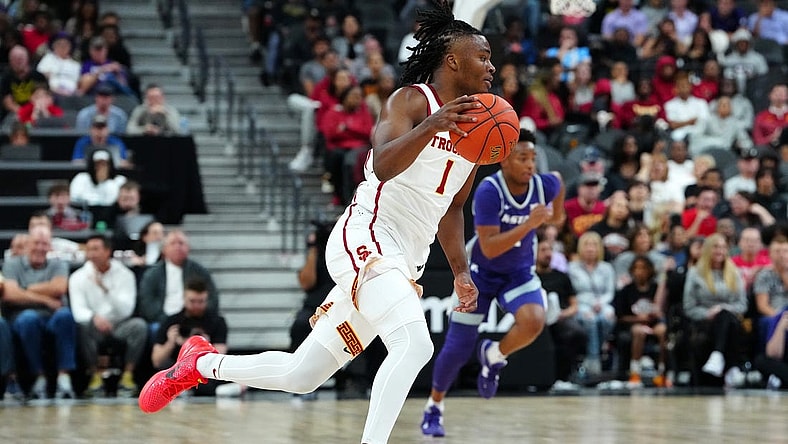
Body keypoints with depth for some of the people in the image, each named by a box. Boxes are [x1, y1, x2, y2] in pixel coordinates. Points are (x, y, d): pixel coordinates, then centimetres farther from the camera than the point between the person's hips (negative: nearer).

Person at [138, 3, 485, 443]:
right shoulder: (412, 100, -8)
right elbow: (383, 165, -26)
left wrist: (461, 271, 14)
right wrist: (431, 127, -41)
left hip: (405, 262, 8)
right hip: (366, 239, -8)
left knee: (299, 376, 11)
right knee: (414, 345, -32)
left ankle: (200, 363, 32)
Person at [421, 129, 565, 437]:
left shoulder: (544, 185, -15)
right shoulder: (488, 191, -28)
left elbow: (558, 181, 12)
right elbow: (489, 248, -33)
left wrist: (557, 214, 19)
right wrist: (529, 224, -39)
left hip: (519, 273, 3)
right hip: (481, 273, -3)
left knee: (534, 322, -28)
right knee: (458, 348, 1)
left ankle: (494, 356, 4)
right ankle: (434, 407, 28)